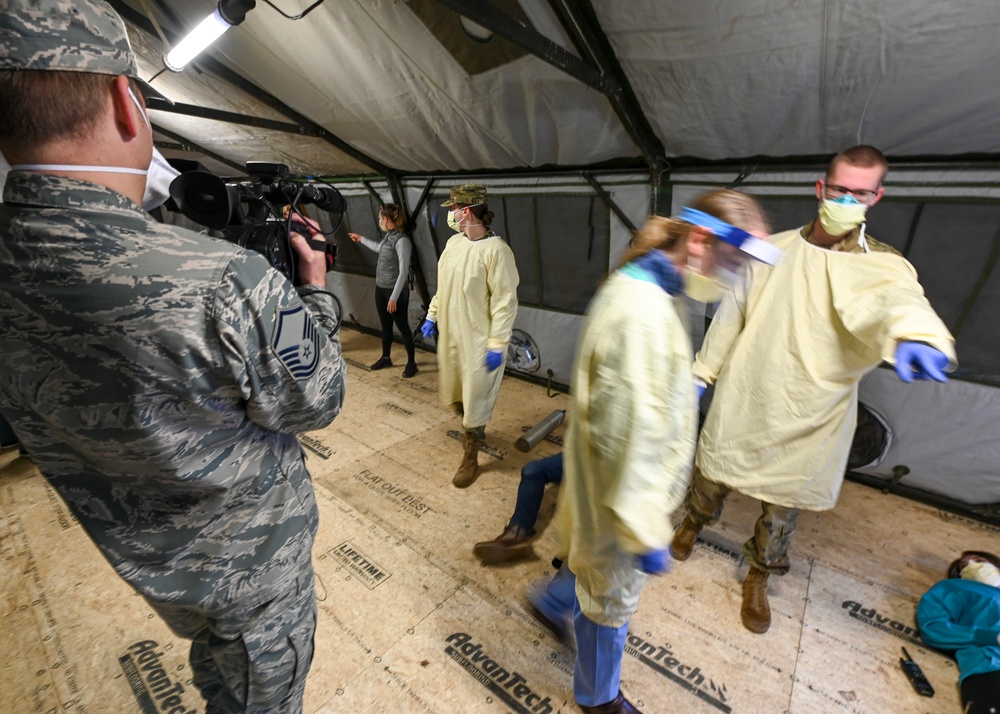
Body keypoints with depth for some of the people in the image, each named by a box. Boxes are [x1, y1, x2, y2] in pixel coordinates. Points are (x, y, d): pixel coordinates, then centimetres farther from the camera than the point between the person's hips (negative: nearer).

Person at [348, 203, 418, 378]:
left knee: (402, 327, 3)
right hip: (380, 289, 8)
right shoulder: (388, 237, 6)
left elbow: (403, 272, -21)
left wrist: (394, 298, -20)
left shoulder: (401, 241, -20)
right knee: (385, 326, 18)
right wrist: (361, 239, 42)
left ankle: (411, 363, 16)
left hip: (395, 291, -8)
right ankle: (385, 358, 33)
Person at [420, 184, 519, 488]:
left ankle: (471, 458, 22)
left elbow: (505, 301, -19)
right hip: (450, 333, 8)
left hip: (478, 339, -8)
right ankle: (476, 430, 47)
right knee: (456, 393, 20)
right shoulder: (454, 242, 6)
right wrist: (432, 316, 16)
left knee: (475, 397, 5)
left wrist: (497, 345, -20)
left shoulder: (496, 250, -18)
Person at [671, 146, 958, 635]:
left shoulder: (881, 267, -6)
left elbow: (898, 302, -31)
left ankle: (758, 580, 43)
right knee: (711, 477, 19)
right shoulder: (773, 251, 0)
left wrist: (914, 334, -55)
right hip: (741, 404, 1)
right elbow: (731, 316, 5)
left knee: (782, 507, 16)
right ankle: (694, 523, 52)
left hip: (806, 421, 0)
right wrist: (703, 373, 6)